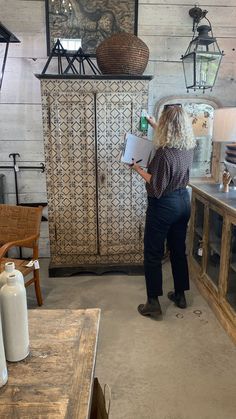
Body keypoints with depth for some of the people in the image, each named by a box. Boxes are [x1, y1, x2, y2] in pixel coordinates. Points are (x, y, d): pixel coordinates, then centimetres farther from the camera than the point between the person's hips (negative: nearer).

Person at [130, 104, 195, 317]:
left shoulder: (164, 152, -24)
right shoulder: (189, 147, 1)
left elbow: (157, 187, -21)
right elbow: (170, 137, 25)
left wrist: (138, 169, -12)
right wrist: (154, 126, 33)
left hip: (163, 206, -8)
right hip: (183, 201, 8)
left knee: (153, 255, 5)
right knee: (179, 250, 18)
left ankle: (153, 303, 13)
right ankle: (180, 295, 31)